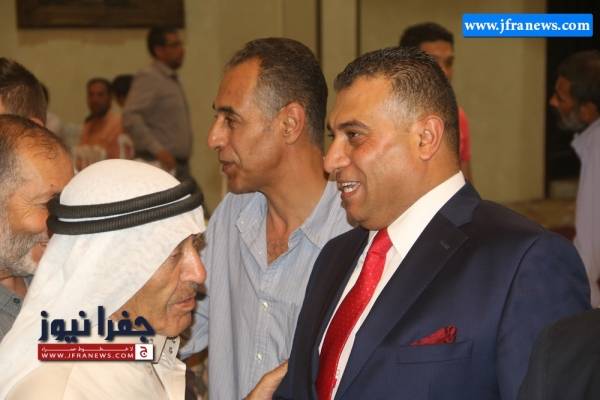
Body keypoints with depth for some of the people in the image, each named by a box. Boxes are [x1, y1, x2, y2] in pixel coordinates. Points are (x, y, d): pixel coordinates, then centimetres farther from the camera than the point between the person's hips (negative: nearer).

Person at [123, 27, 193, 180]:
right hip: (160, 166, -9)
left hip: (180, 165, 9)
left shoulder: (173, 80, 20)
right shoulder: (148, 77, -8)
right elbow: (130, 118, -20)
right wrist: (158, 150, -23)